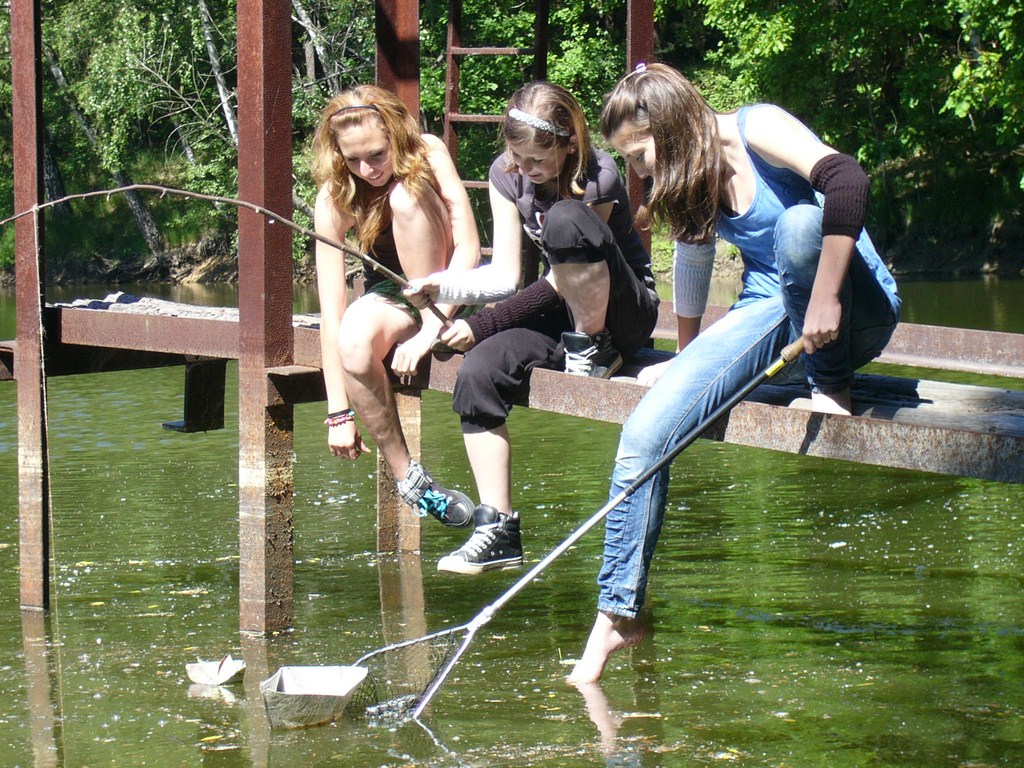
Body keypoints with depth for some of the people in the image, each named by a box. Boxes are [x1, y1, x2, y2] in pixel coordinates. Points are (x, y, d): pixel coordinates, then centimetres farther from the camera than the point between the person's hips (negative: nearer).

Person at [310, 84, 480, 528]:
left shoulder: (428, 156, -21)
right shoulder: (334, 199, -19)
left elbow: (468, 247, -25)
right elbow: (330, 310, -23)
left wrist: (429, 331, -35)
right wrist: (339, 412, -27)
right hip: (389, 295, 1)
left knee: (406, 195, -28)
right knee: (354, 344, -35)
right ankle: (406, 478, -22)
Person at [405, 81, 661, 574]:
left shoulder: (599, 178, -19)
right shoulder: (507, 175, -1)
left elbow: (558, 283, -18)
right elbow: (505, 276, -4)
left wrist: (480, 325, -20)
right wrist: (443, 287, -23)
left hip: (625, 315, -6)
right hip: (563, 314, 6)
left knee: (565, 219, -35)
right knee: (478, 373, -25)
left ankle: (595, 350, -16)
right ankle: (497, 531, -22)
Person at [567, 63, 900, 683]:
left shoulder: (756, 131, -16)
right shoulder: (689, 180, 7)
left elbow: (847, 181, -33)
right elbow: (693, 266, 23)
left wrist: (824, 299, -33)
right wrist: (687, 357, 34)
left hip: (855, 313, -6)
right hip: (771, 316, 6)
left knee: (800, 222, -38)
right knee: (646, 432, -18)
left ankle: (831, 388, -17)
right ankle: (618, 614, -11)